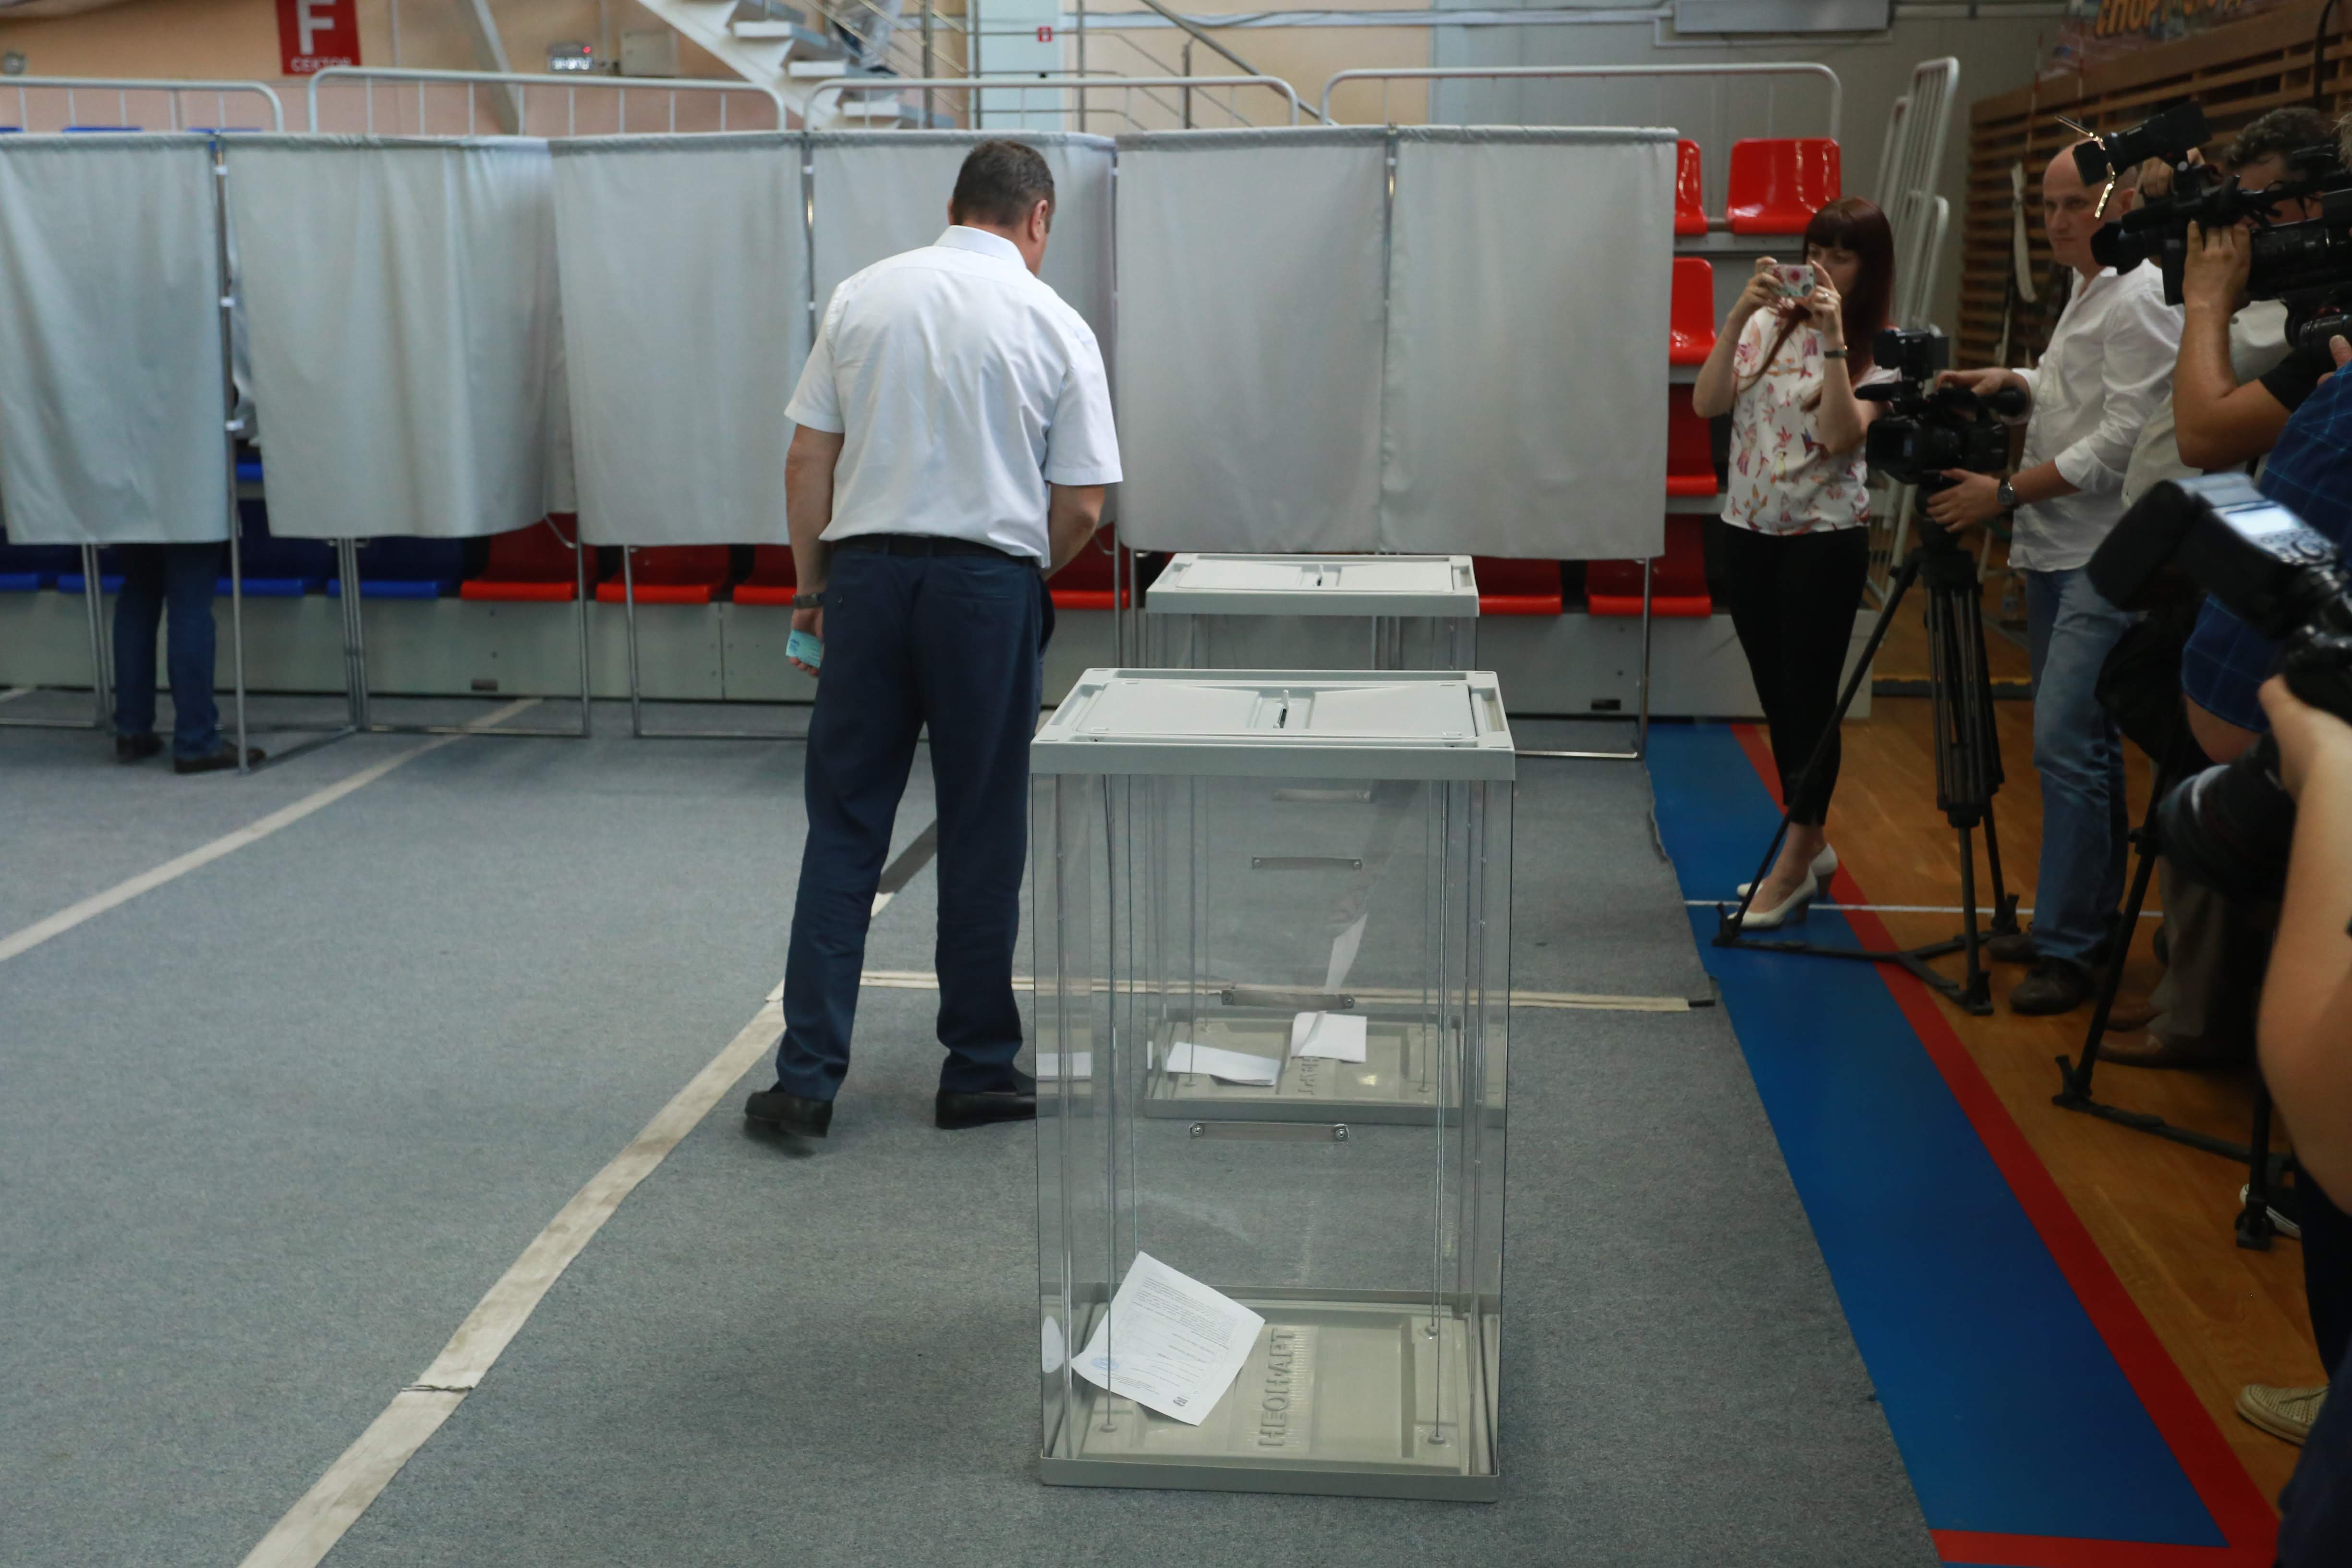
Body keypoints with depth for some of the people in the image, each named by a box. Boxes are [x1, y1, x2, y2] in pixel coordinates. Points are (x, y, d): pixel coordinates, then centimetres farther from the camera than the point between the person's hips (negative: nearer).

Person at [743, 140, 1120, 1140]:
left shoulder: (862, 296, 5)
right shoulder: (1054, 325, -1)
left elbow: (807, 459, 4)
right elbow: (1081, 503, -2)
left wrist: (812, 588, 13)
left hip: (864, 570, 2)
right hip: (988, 579, -2)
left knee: (844, 827, 7)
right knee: (982, 834, 8)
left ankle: (807, 1076, 5)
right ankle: (978, 1072, 16)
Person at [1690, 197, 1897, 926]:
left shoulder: (1880, 349, -5)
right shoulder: (1769, 324, 5)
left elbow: (1841, 435, -20)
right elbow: (1706, 403, -7)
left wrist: (1835, 338, -22)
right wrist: (1738, 316, -15)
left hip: (1825, 536, -5)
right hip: (1749, 529, 5)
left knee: (1809, 696, -2)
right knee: (1775, 694, 12)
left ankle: (1796, 861, 6)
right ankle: (1811, 844, 26)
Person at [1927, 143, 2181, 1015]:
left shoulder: (2139, 299, -12)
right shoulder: (2086, 292, 19)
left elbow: (2123, 438, -19)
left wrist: (2006, 493, -18)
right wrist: (2015, 382, 14)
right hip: (2053, 552, 10)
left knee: (2067, 746, -14)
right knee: (2079, 746, 13)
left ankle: (2068, 951, -10)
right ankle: (2080, 921, 21)